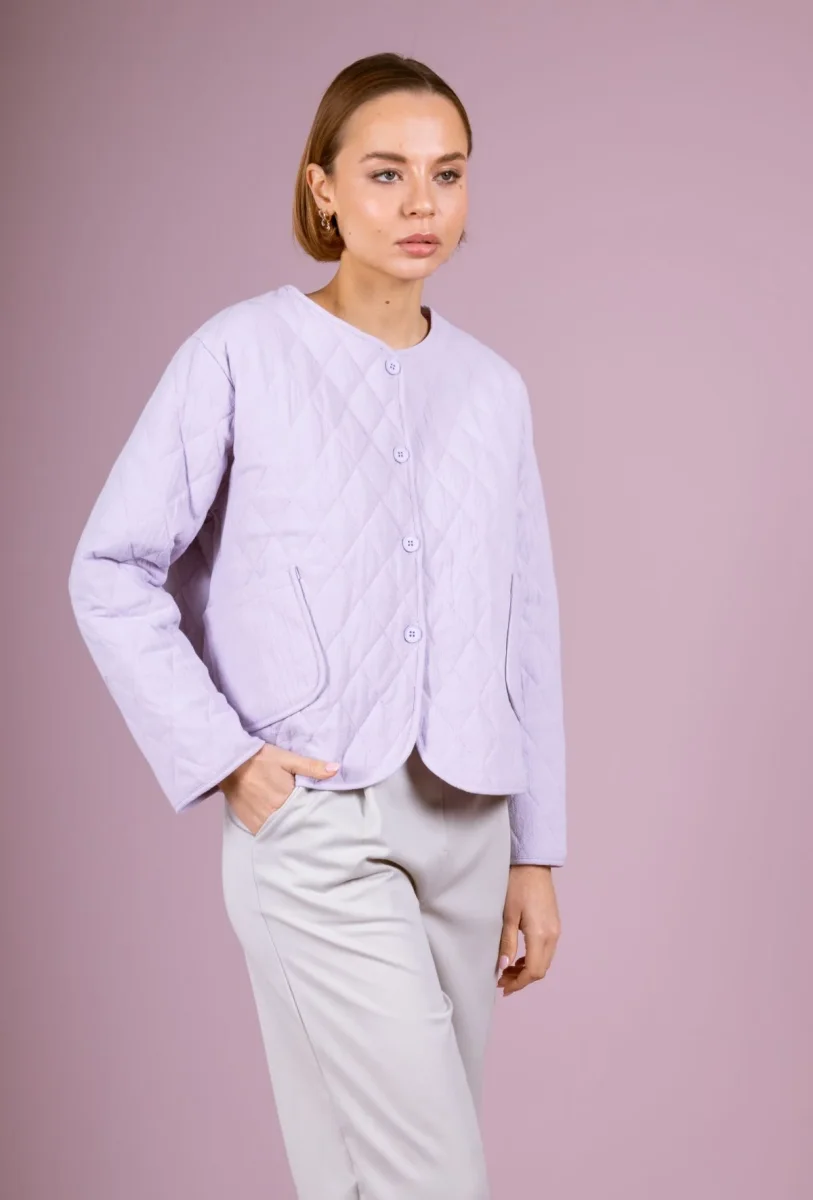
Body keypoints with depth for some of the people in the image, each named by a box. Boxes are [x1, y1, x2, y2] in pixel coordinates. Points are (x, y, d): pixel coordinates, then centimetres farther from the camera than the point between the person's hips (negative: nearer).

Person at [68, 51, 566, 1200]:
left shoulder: (492, 388, 7)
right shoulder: (244, 354, -6)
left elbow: (527, 628, 10)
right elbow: (113, 574, -3)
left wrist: (536, 854, 10)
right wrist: (225, 759, -10)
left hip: (465, 821, 5)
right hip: (317, 824, -5)